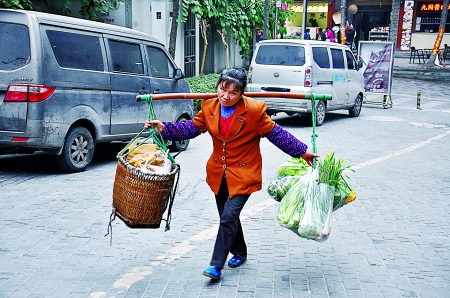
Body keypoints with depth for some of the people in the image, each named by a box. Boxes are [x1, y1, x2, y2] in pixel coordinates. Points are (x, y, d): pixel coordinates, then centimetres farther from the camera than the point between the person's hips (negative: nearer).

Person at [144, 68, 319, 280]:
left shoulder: (254, 110, -17)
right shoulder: (209, 108, -5)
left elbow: (275, 133, -10)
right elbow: (191, 128, -2)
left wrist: (302, 152, -9)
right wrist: (164, 128, -16)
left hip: (243, 174, -5)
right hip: (219, 173, 5)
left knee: (229, 217, -13)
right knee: (228, 217, 16)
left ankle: (217, 265, -3)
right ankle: (239, 253, 38)